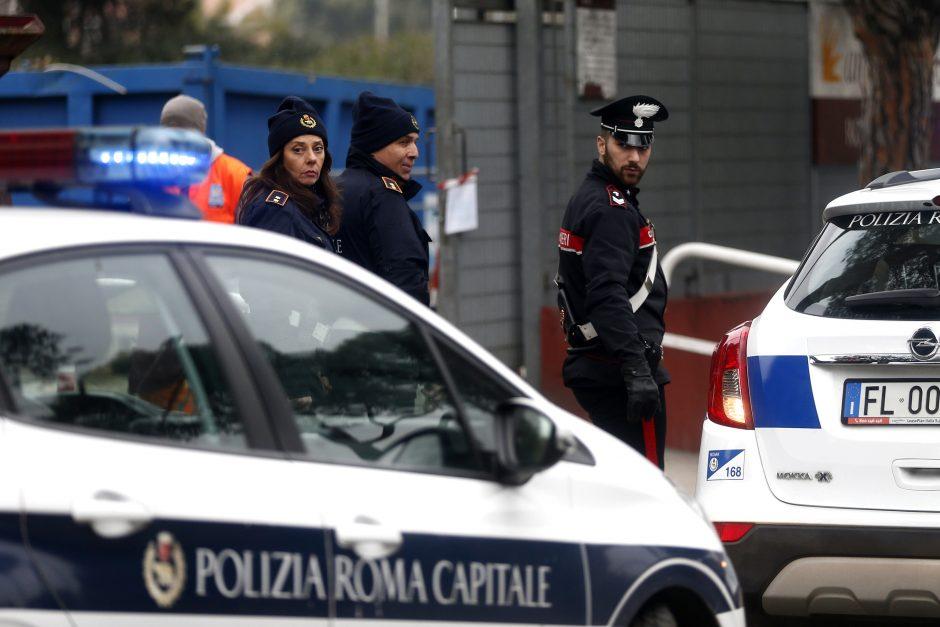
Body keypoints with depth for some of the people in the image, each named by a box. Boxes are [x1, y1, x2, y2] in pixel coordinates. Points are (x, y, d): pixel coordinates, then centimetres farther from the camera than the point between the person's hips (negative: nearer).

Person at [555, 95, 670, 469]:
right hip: (618, 369, -11)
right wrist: (637, 371, -30)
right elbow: (608, 296, -25)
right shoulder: (611, 209, -14)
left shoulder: (587, 199, 19)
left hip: (591, 368, 11)